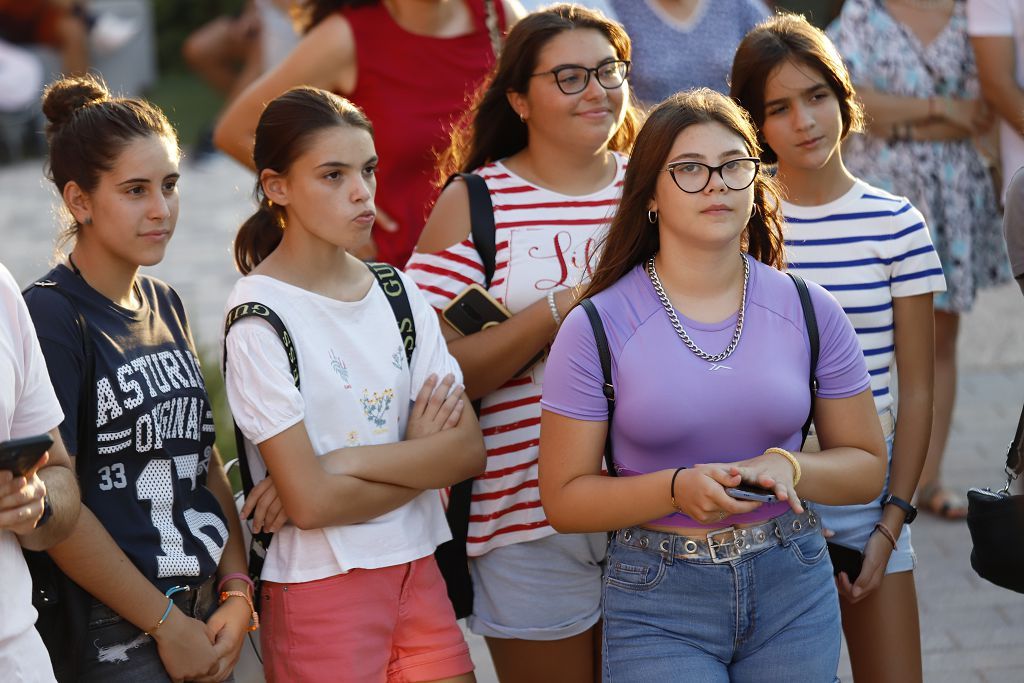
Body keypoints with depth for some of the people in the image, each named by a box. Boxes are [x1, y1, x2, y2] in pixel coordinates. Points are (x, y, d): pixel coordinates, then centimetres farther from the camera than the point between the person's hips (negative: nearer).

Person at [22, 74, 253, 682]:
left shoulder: (165, 306, 10)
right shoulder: (50, 317, -14)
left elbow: (205, 460, 11)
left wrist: (237, 592, -1)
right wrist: (166, 625, -13)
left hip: (206, 617, 7)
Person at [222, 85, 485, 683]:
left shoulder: (398, 294, 5)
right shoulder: (261, 316, -12)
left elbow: (469, 449, -4)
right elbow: (310, 501, -18)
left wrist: (347, 461, -16)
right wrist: (421, 456, -6)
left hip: (417, 571, 5)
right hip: (322, 587, -5)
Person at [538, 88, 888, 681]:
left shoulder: (810, 312, 1)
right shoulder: (598, 328, -6)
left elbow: (867, 466, 7)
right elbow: (564, 499, -6)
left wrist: (788, 469, -13)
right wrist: (678, 488, -21)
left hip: (794, 591, 3)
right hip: (658, 606, -3)